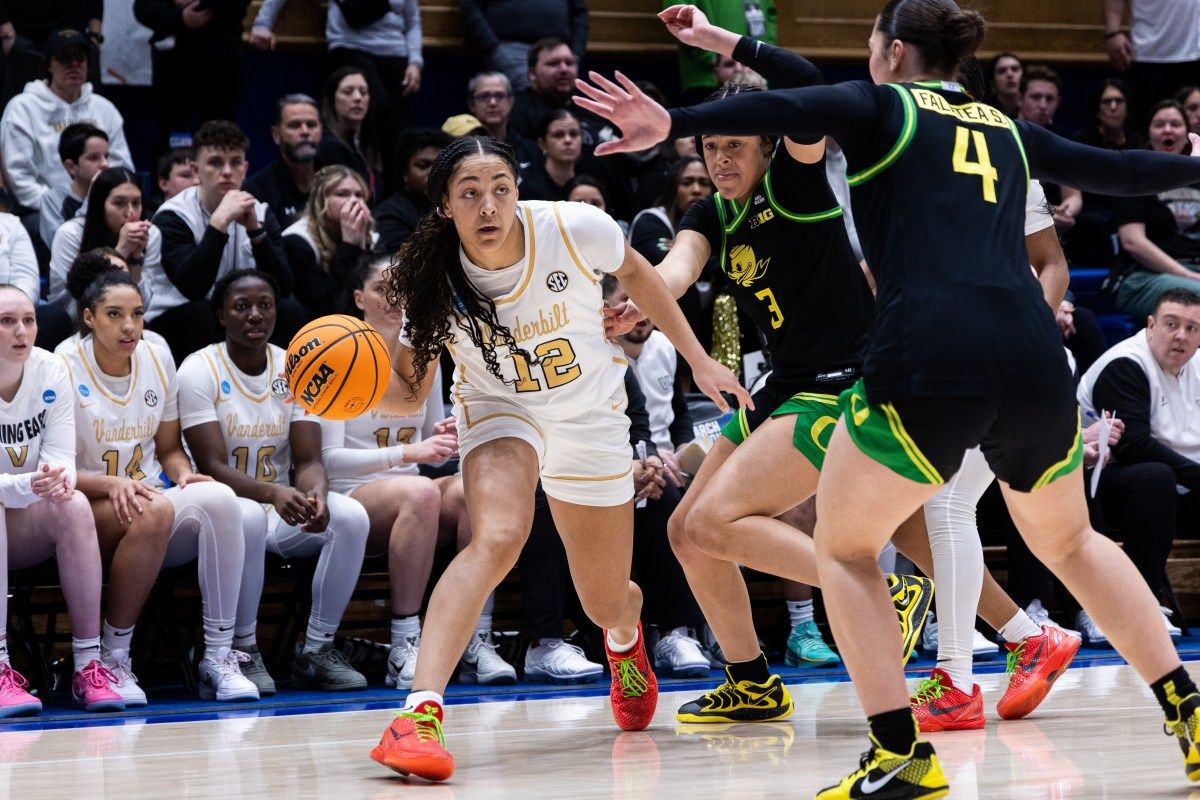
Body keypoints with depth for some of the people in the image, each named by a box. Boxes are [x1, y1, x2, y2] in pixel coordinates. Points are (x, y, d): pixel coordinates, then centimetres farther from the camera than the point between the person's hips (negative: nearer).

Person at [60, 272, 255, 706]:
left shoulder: (158, 363, 11)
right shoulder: (65, 372, -5)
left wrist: (184, 474, -5)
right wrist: (111, 484, -25)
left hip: (156, 497, 5)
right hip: (91, 513, -5)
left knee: (218, 497, -29)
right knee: (154, 511, -38)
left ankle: (219, 655, -28)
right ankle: (113, 659, -27)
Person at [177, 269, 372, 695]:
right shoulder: (199, 370, -8)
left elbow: (308, 460, -3)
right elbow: (213, 467, -18)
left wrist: (316, 494, -29)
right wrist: (273, 493, -37)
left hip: (285, 506, 4)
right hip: (226, 504, -4)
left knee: (351, 516, -24)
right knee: (247, 516, -39)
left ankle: (317, 649, -12)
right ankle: (243, 651, -22)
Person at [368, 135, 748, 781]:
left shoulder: (574, 229, -26)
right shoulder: (431, 279, -23)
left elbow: (634, 272, -3)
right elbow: (411, 393, -12)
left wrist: (697, 359, 3)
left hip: (591, 419, 1)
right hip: (499, 411, -1)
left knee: (607, 605, 12)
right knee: (496, 538, -34)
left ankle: (625, 637, 53)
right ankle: (420, 711, -42)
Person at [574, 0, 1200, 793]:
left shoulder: (881, 107, 12)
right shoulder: (1009, 131, 24)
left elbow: (787, 109, -8)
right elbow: (1116, 169, 37)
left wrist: (672, 123, -21)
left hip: (926, 361, -5)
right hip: (1036, 362, 5)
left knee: (844, 548, 14)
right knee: (1070, 542, 29)